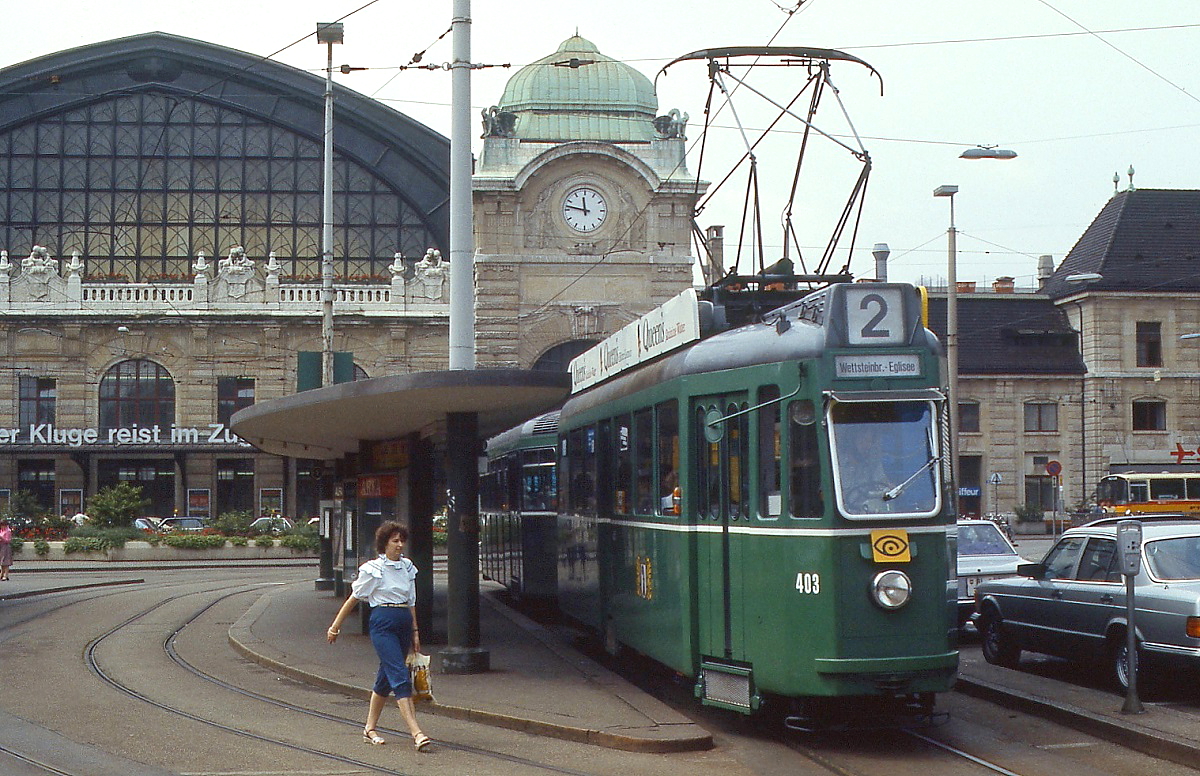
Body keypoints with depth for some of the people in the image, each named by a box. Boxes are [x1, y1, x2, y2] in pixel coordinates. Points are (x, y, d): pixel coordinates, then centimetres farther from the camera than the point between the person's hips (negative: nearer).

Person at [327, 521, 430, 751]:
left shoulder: (408, 567, 12)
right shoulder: (373, 569, -5)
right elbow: (354, 598, 3)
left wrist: (415, 632, 17)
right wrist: (335, 626, 7)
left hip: (404, 624, 7)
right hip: (383, 623, -6)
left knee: (386, 677, 12)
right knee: (400, 676, -15)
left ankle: (370, 729, 24)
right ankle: (416, 732, -23)